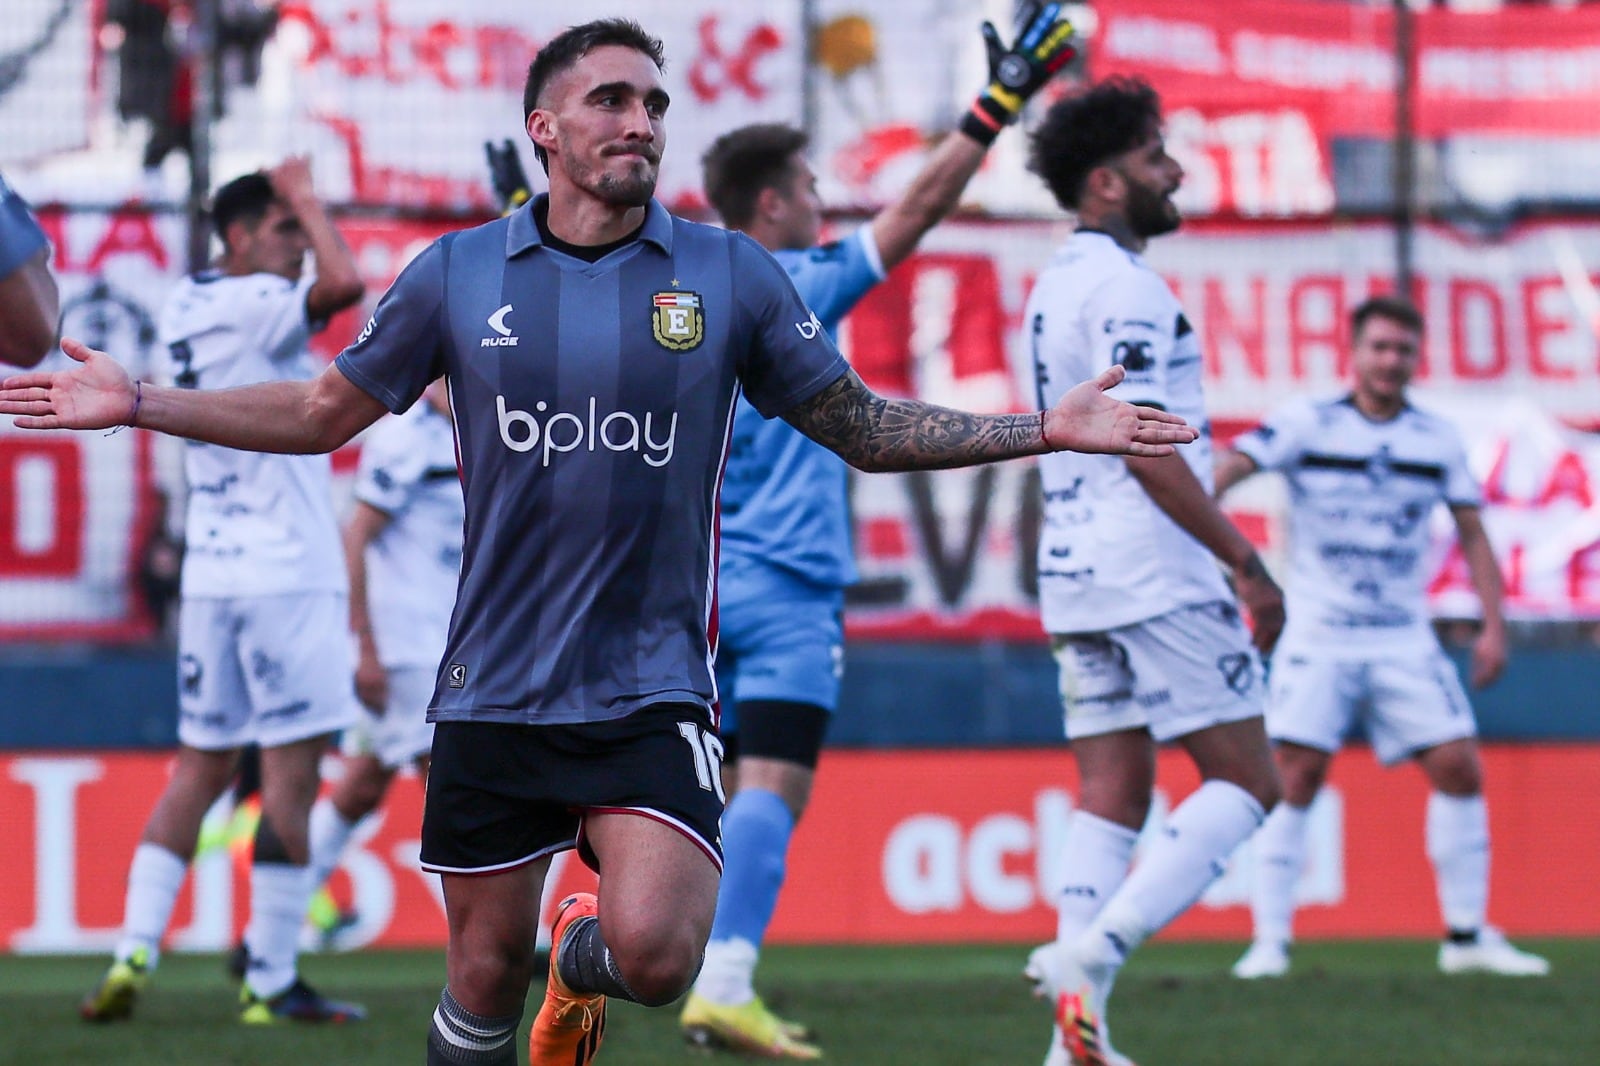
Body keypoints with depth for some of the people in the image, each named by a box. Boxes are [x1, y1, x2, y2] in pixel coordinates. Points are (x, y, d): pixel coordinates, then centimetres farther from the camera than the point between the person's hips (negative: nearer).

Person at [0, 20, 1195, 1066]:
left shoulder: (733, 277, 2)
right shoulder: (458, 274, 4)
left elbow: (865, 427, 10)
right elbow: (324, 413, 15)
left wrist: (1050, 428, 1)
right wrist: (138, 402, 7)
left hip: (654, 692, -1)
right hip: (495, 691, 1)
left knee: (655, 955, -19)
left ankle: (584, 959, 18)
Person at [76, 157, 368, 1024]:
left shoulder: (185, 308, 13)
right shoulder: (254, 307, -11)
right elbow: (343, 282, -26)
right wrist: (303, 197, -10)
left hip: (209, 572, 8)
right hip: (286, 573, -8)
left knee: (201, 767, 12)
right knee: (291, 773, -5)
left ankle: (133, 954, 2)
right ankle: (271, 981, -6)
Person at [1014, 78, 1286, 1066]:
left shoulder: (1054, 284, 17)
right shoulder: (1124, 287, -13)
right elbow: (1147, 450, -20)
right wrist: (1247, 561, -16)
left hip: (1075, 572, 9)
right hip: (1155, 574, -9)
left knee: (1112, 794, 6)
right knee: (1248, 781, -3)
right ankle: (1096, 947, -16)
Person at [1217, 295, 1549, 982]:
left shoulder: (1438, 442, 6)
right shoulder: (1306, 426, -4)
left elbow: (1472, 534, 11)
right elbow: (1230, 466, -16)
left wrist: (1493, 626, 3)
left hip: (1404, 638, 3)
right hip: (1317, 635, -3)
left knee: (1458, 768, -4)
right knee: (1296, 776, -11)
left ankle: (1466, 936, 8)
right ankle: (1269, 942, -5)